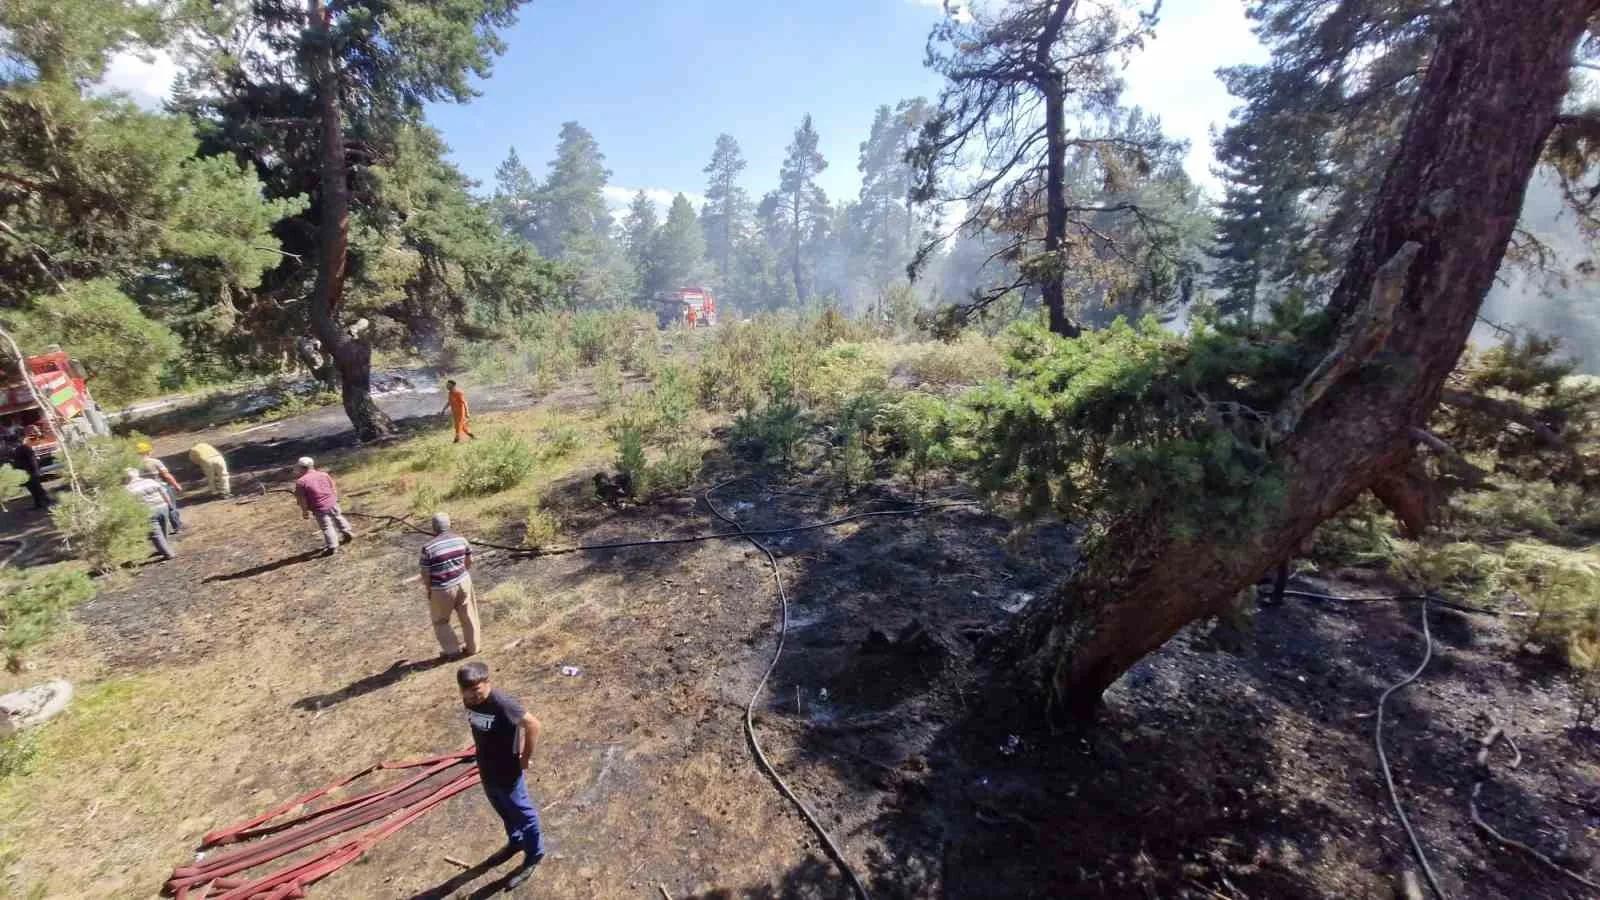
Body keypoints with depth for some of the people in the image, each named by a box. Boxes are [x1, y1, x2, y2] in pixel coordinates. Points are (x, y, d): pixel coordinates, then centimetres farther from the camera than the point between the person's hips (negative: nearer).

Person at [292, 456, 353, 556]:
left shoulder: (300, 482, -11)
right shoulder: (323, 474, 3)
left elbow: (301, 499, -8)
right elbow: (334, 488, 11)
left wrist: (305, 511, 2)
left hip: (319, 509, -5)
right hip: (332, 503, 5)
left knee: (326, 527, 2)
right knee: (338, 518, 27)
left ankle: (332, 547, 5)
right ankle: (348, 533, 38)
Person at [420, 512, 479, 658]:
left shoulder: (428, 547, -18)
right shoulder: (461, 539, -4)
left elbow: (425, 574, -13)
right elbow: (469, 561, 6)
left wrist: (428, 590, 3)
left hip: (442, 590, -4)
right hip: (463, 582, 4)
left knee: (441, 620, 19)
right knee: (467, 616, 17)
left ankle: (452, 650, 22)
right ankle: (472, 647, 28)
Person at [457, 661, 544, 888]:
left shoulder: (502, 705, -33)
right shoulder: (469, 701, -10)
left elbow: (532, 725, -25)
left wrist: (525, 757, -14)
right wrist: (484, 754, 10)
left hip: (508, 773, -7)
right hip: (486, 770, 7)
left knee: (523, 814, 14)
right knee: (505, 812, 29)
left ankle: (534, 855, 35)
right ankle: (515, 842, 53)